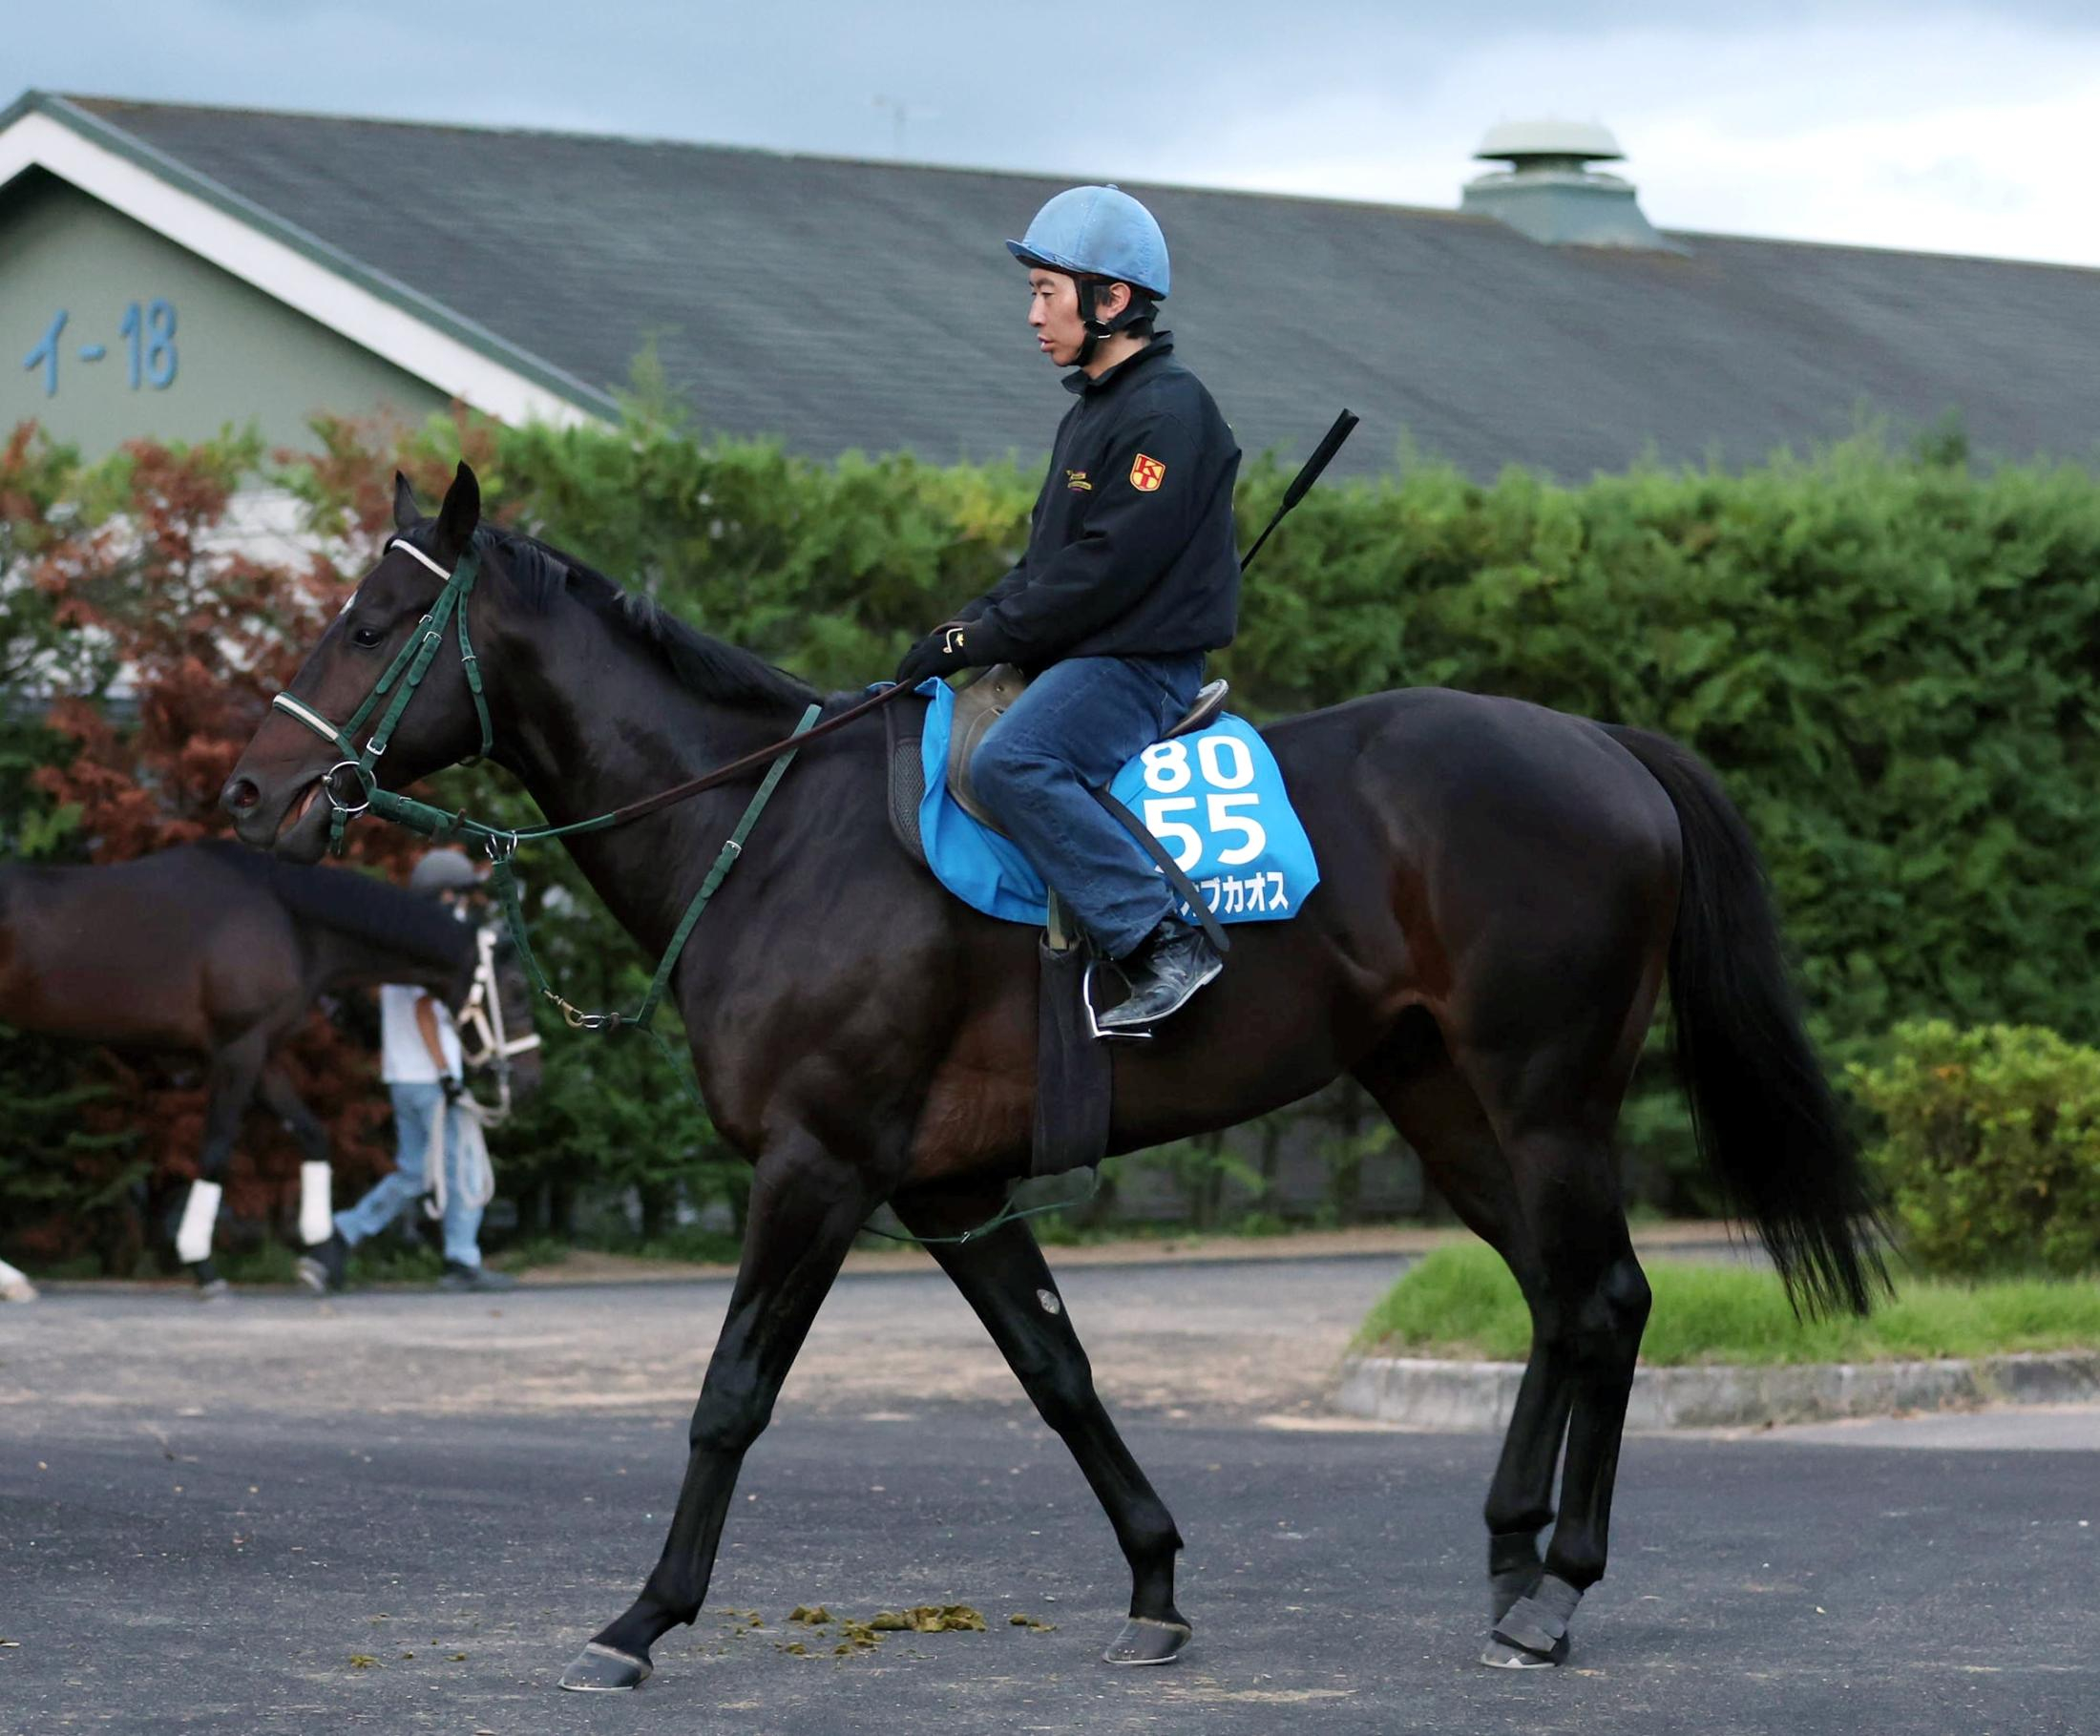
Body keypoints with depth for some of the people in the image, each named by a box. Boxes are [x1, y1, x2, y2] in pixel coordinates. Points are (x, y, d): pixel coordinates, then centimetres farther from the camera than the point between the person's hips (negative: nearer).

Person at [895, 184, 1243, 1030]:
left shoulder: (1167, 412, -15)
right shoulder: (1093, 411, 17)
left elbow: (1106, 571, -21)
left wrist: (984, 639, -17)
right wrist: (970, 621, 4)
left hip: (1139, 664, -11)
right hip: (1076, 656, 11)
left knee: (1007, 763, -33)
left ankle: (1163, 941, -34)